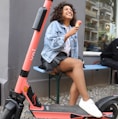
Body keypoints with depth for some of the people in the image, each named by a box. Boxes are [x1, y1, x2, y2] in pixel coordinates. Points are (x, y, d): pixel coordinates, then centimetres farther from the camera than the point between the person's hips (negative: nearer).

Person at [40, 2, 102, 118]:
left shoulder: (73, 29, 18)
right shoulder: (54, 24, 0)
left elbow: (74, 48, 16)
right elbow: (52, 44, -12)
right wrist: (67, 35, -18)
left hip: (65, 58, 6)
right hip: (51, 58, -6)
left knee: (78, 77, -24)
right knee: (78, 63, -31)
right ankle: (86, 101, -29)